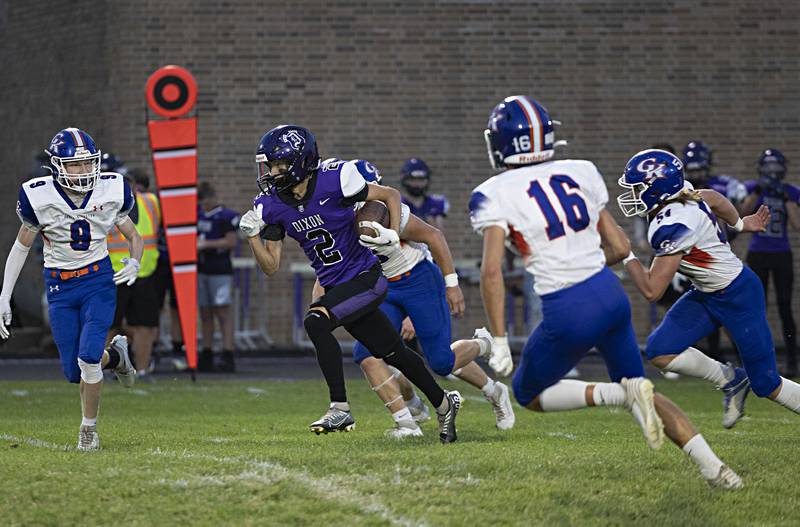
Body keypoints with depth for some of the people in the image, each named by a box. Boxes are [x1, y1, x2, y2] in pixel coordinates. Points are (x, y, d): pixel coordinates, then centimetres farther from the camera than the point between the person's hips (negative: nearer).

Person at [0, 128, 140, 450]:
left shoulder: (110, 191, -9)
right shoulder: (39, 197, -12)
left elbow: (133, 236, 7)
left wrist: (134, 264, -15)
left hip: (98, 280, -1)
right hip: (59, 287, 1)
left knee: (88, 356, -18)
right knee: (74, 372, 0)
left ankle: (89, 428, 4)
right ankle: (114, 355, 35)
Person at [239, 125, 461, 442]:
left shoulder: (334, 181, -20)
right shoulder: (272, 205, -4)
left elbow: (391, 195, -5)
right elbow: (271, 267, 0)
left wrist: (393, 234, -18)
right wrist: (252, 236, -16)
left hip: (366, 278, -6)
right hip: (336, 286, 6)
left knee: (315, 321, -26)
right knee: (393, 354, 14)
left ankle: (340, 409, -22)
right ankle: (443, 404, 34)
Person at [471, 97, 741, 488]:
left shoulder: (495, 195, -5)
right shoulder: (579, 174, 10)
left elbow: (491, 270, -14)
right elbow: (621, 247, 13)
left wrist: (499, 341, -10)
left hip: (567, 312, -5)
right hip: (610, 293, 5)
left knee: (529, 395, 18)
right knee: (639, 390, 22)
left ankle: (622, 394, -6)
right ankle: (712, 465, 6)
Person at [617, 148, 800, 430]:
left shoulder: (672, 228, -31)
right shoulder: (686, 194, -7)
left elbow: (652, 290, -29)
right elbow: (715, 199, 15)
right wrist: (740, 224, 33)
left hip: (739, 298, -9)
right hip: (706, 295, 9)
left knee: (766, 385, 1)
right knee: (659, 351, -4)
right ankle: (730, 381, 13)